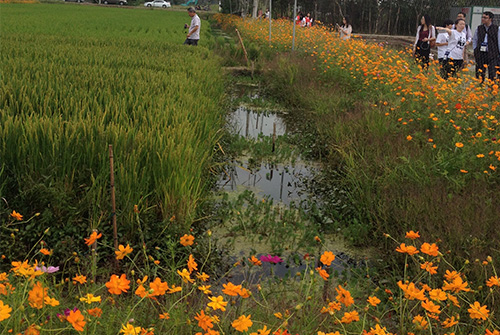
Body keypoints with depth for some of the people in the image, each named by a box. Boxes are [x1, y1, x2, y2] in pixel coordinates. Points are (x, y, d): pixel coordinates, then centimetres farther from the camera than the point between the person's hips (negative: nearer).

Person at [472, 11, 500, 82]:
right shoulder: (479, 28, 10)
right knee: (479, 74, 6)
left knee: (492, 75, -9)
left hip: (492, 55, -3)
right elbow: (474, 40, 20)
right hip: (480, 54, 3)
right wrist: (475, 50, 8)